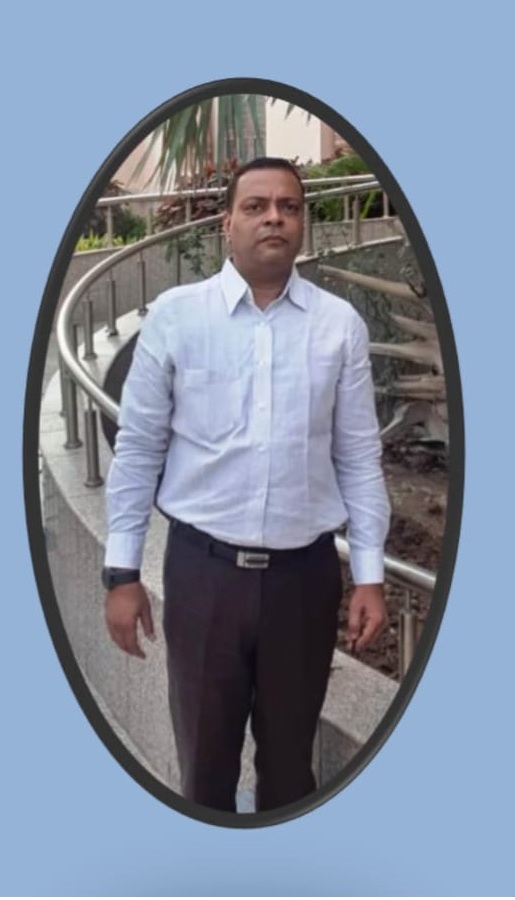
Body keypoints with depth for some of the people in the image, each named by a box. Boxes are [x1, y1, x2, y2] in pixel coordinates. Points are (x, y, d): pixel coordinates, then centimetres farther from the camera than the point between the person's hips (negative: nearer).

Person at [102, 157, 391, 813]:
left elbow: (359, 457, 2)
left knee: (290, 756, 20)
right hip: (201, 569, -1)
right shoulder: (173, 315, -3)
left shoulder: (341, 324, 0)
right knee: (204, 752, 16)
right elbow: (137, 450, -1)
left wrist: (370, 575, 0)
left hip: (305, 572, 1)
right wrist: (122, 571, -2)